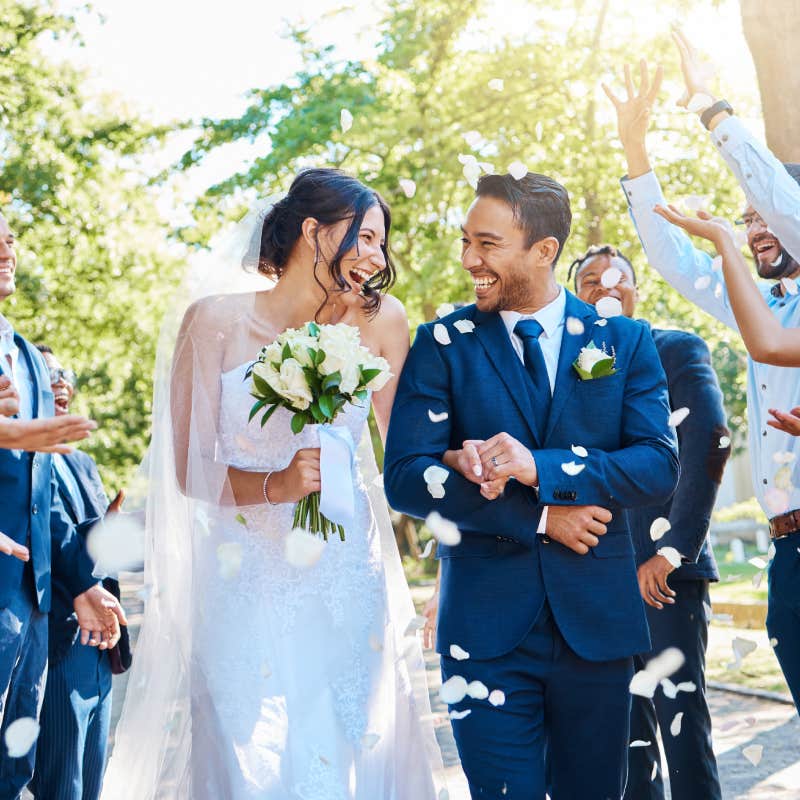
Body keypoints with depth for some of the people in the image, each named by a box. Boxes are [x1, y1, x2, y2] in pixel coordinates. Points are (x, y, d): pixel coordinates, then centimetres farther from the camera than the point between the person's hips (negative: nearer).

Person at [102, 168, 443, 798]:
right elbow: (188, 469, -6)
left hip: (348, 590, 2)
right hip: (246, 587, -2)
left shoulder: (381, 323, 2)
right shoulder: (218, 322, -4)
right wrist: (275, 486, -20)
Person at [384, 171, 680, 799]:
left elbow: (659, 466, -6)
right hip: (487, 623, -1)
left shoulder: (624, 340, 3)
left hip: (597, 621, 2)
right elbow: (405, 478, -7)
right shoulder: (443, 344, 1)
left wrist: (538, 468, -20)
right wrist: (537, 517, -14)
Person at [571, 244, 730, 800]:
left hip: (666, 567, -4)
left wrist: (673, 548, -18)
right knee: (626, 719, 9)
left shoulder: (679, 350, 2)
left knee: (680, 712, -3)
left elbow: (711, 441, -12)